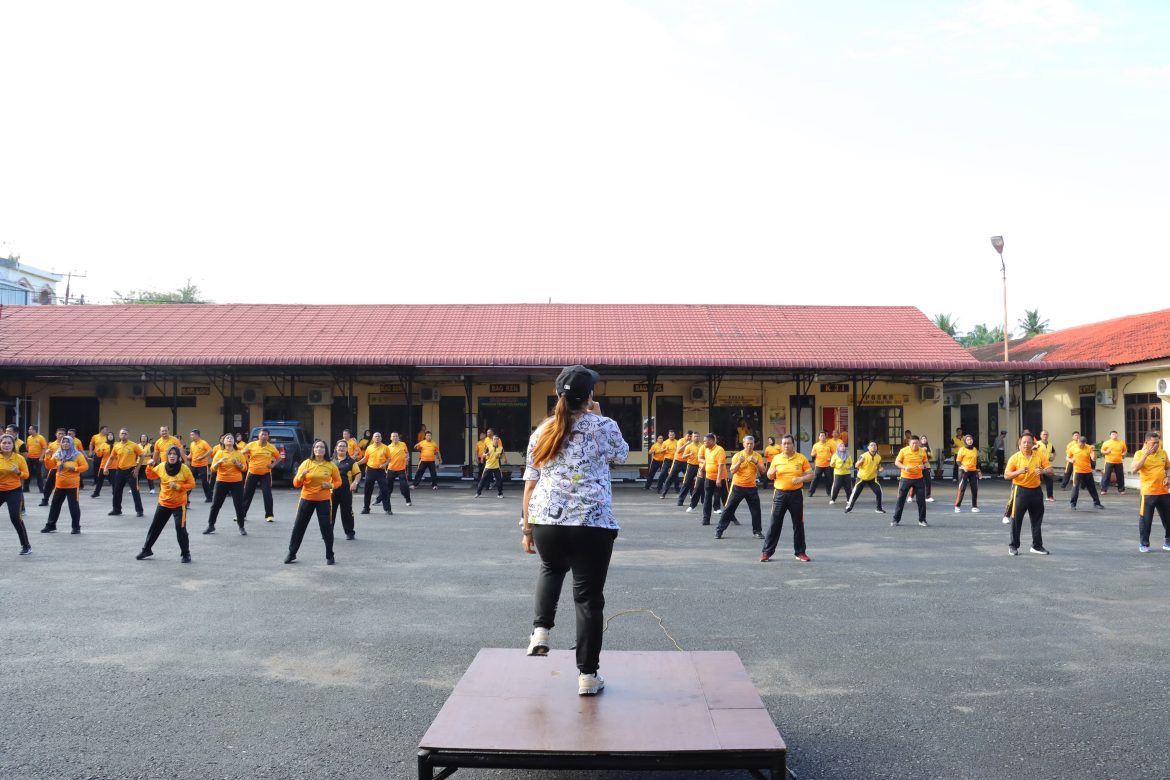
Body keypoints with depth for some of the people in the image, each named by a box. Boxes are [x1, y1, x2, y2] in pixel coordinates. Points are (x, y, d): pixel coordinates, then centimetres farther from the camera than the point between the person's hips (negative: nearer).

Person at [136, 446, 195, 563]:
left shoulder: (184, 468, -14)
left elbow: (192, 484, -9)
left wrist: (178, 486, -23)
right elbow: (152, 476, 13)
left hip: (179, 504, -4)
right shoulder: (162, 466, -5)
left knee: (180, 529, -9)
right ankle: (147, 550, 32)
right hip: (164, 503, 4)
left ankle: (186, 554, 7)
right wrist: (149, 467, -6)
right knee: (155, 527, 15)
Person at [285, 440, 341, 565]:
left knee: (327, 528, -2)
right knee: (298, 527, 7)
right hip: (306, 499, 1)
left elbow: (338, 481, 9)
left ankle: (329, 556, 12)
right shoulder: (306, 463, -3)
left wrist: (331, 485, -12)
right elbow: (296, 484, -2)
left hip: (324, 500, -1)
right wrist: (301, 475, -22)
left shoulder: (331, 465, -3)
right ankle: (291, 553, 22)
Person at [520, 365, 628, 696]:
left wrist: (526, 527, 15)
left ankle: (540, 630, 18)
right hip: (593, 524, -3)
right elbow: (622, 455, 20)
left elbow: (530, 484, 8)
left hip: (546, 521, 3)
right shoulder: (604, 427, -1)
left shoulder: (541, 432, 7)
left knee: (551, 568, 33)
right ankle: (588, 675, 11)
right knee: (589, 597, 6)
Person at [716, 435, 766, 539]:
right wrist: (739, 462, -26)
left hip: (752, 487, 2)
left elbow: (763, 471, -6)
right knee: (729, 508, 0)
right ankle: (719, 530, 5)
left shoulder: (758, 456, 1)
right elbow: (732, 471, -11)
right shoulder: (737, 455, -5)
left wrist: (756, 462, -21)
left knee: (756, 510, 3)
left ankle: (757, 531, 17)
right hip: (738, 486, -2)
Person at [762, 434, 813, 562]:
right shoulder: (776, 458, 3)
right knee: (775, 524, 1)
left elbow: (810, 475, 1)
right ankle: (767, 552, 7)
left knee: (798, 524, 6)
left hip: (796, 494, 0)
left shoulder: (801, 458, 0)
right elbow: (770, 476, 12)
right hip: (780, 494, 0)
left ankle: (800, 552, 17)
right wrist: (771, 472, -11)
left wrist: (801, 479, -18)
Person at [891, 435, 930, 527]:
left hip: (919, 479, 2)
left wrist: (923, 466, -12)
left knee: (921, 500, 2)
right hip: (906, 478, -2)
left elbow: (925, 463, 12)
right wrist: (904, 467, -20)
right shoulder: (904, 450, -7)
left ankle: (922, 520, 17)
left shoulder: (922, 451, 0)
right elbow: (896, 462, -2)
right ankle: (896, 519, 12)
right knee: (901, 499, 2)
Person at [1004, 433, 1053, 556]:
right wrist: (1019, 471, -26)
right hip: (1020, 491, -3)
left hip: (1036, 490, 3)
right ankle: (1013, 546, 9)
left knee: (1037, 520, 11)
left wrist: (1043, 471, -22)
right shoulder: (1015, 458, -7)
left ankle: (1037, 546, 24)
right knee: (1016, 519, -1)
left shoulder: (1040, 456, 1)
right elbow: (1006, 475, -8)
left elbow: (1050, 470, 0)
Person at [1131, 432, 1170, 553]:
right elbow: (1134, 469, -21)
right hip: (1148, 492, -5)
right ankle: (1143, 544, 11)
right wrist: (1146, 454, -24)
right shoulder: (1140, 453, -7)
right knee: (1145, 519, 0)